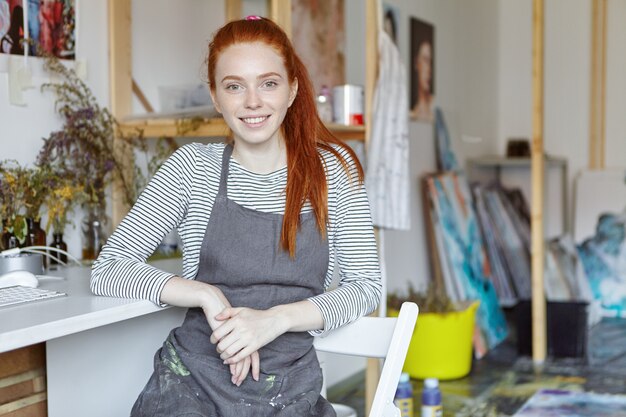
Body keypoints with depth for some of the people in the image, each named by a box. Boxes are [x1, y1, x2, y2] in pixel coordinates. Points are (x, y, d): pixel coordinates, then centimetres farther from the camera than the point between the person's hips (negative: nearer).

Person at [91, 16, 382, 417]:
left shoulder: (335, 169, 0)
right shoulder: (193, 166, -2)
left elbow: (365, 286, -2)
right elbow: (107, 269, -4)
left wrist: (276, 318, -17)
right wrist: (207, 295, -18)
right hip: (193, 382, 0)